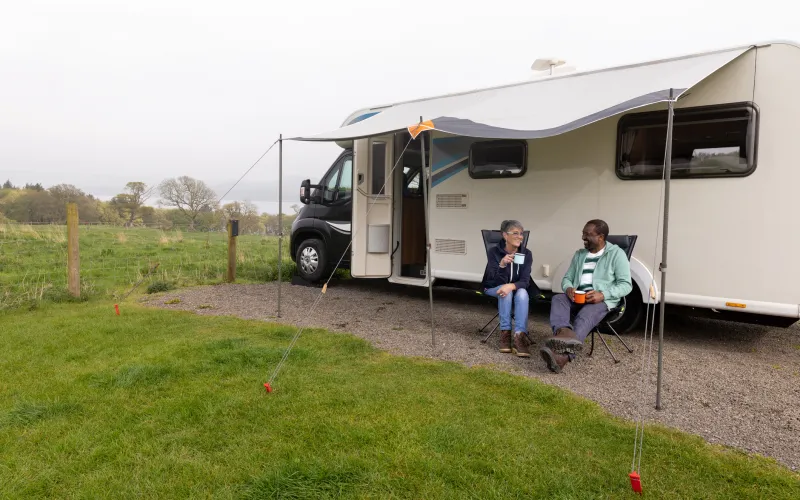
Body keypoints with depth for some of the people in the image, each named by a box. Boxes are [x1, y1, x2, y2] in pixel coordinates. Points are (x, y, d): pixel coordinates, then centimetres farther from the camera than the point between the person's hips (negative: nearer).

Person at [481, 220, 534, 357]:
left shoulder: (526, 254, -12)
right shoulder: (494, 251, -19)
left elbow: (525, 281, -20)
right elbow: (497, 282, -26)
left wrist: (511, 286, -42)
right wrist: (502, 265, -47)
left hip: (516, 289, 2)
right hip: (493, 288, -1)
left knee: (523, 293, -33)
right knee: (505, 291, -35)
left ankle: (520, 336, -42)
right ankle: (505, 333, -31)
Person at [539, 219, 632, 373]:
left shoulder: (616, 253, 2)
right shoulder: (579, 254, 19)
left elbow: (626, 285, -4)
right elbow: (567, 278, 19)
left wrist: (603, 294, -21)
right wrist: (568, 289, -7)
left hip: (601, 300, -5)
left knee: (584, 318, -37)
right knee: (557, 299, -28)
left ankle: (563, 356, -59)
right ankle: (563, 333, -58)